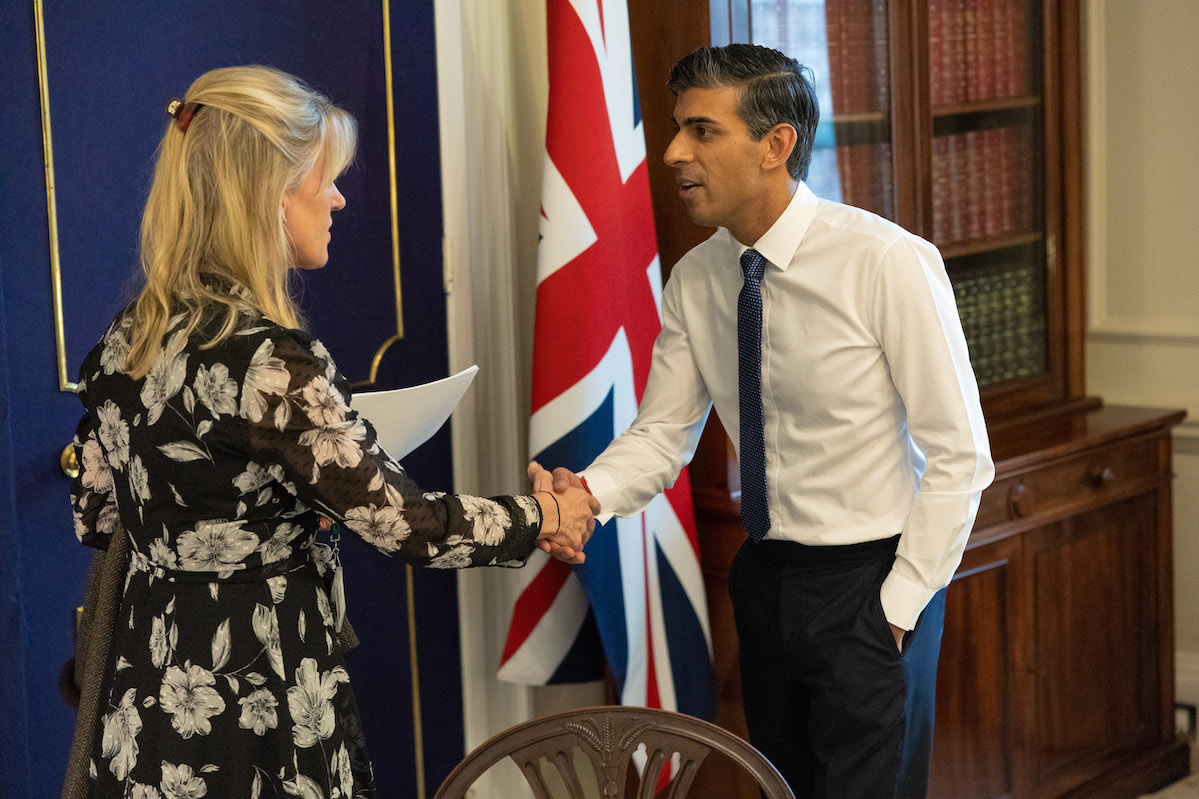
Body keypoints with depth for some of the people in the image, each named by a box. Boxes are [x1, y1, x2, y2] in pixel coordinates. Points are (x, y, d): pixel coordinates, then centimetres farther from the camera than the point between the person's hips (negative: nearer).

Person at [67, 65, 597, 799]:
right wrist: (546, 517, -1)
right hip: (254, 711, -9)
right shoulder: (266, 359, -21)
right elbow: (406, 522, -17)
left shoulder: (129, 339, 4)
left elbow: (96, 515, 14)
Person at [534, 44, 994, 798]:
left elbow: (959, 457, -16)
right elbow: (662, 435, 1)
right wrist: (588, 493, -19)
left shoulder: (887, 263, -19)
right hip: (766, 576, 6)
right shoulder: (696, 280, -1)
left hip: (871, 582, -6)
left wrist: (899, 605, -14)